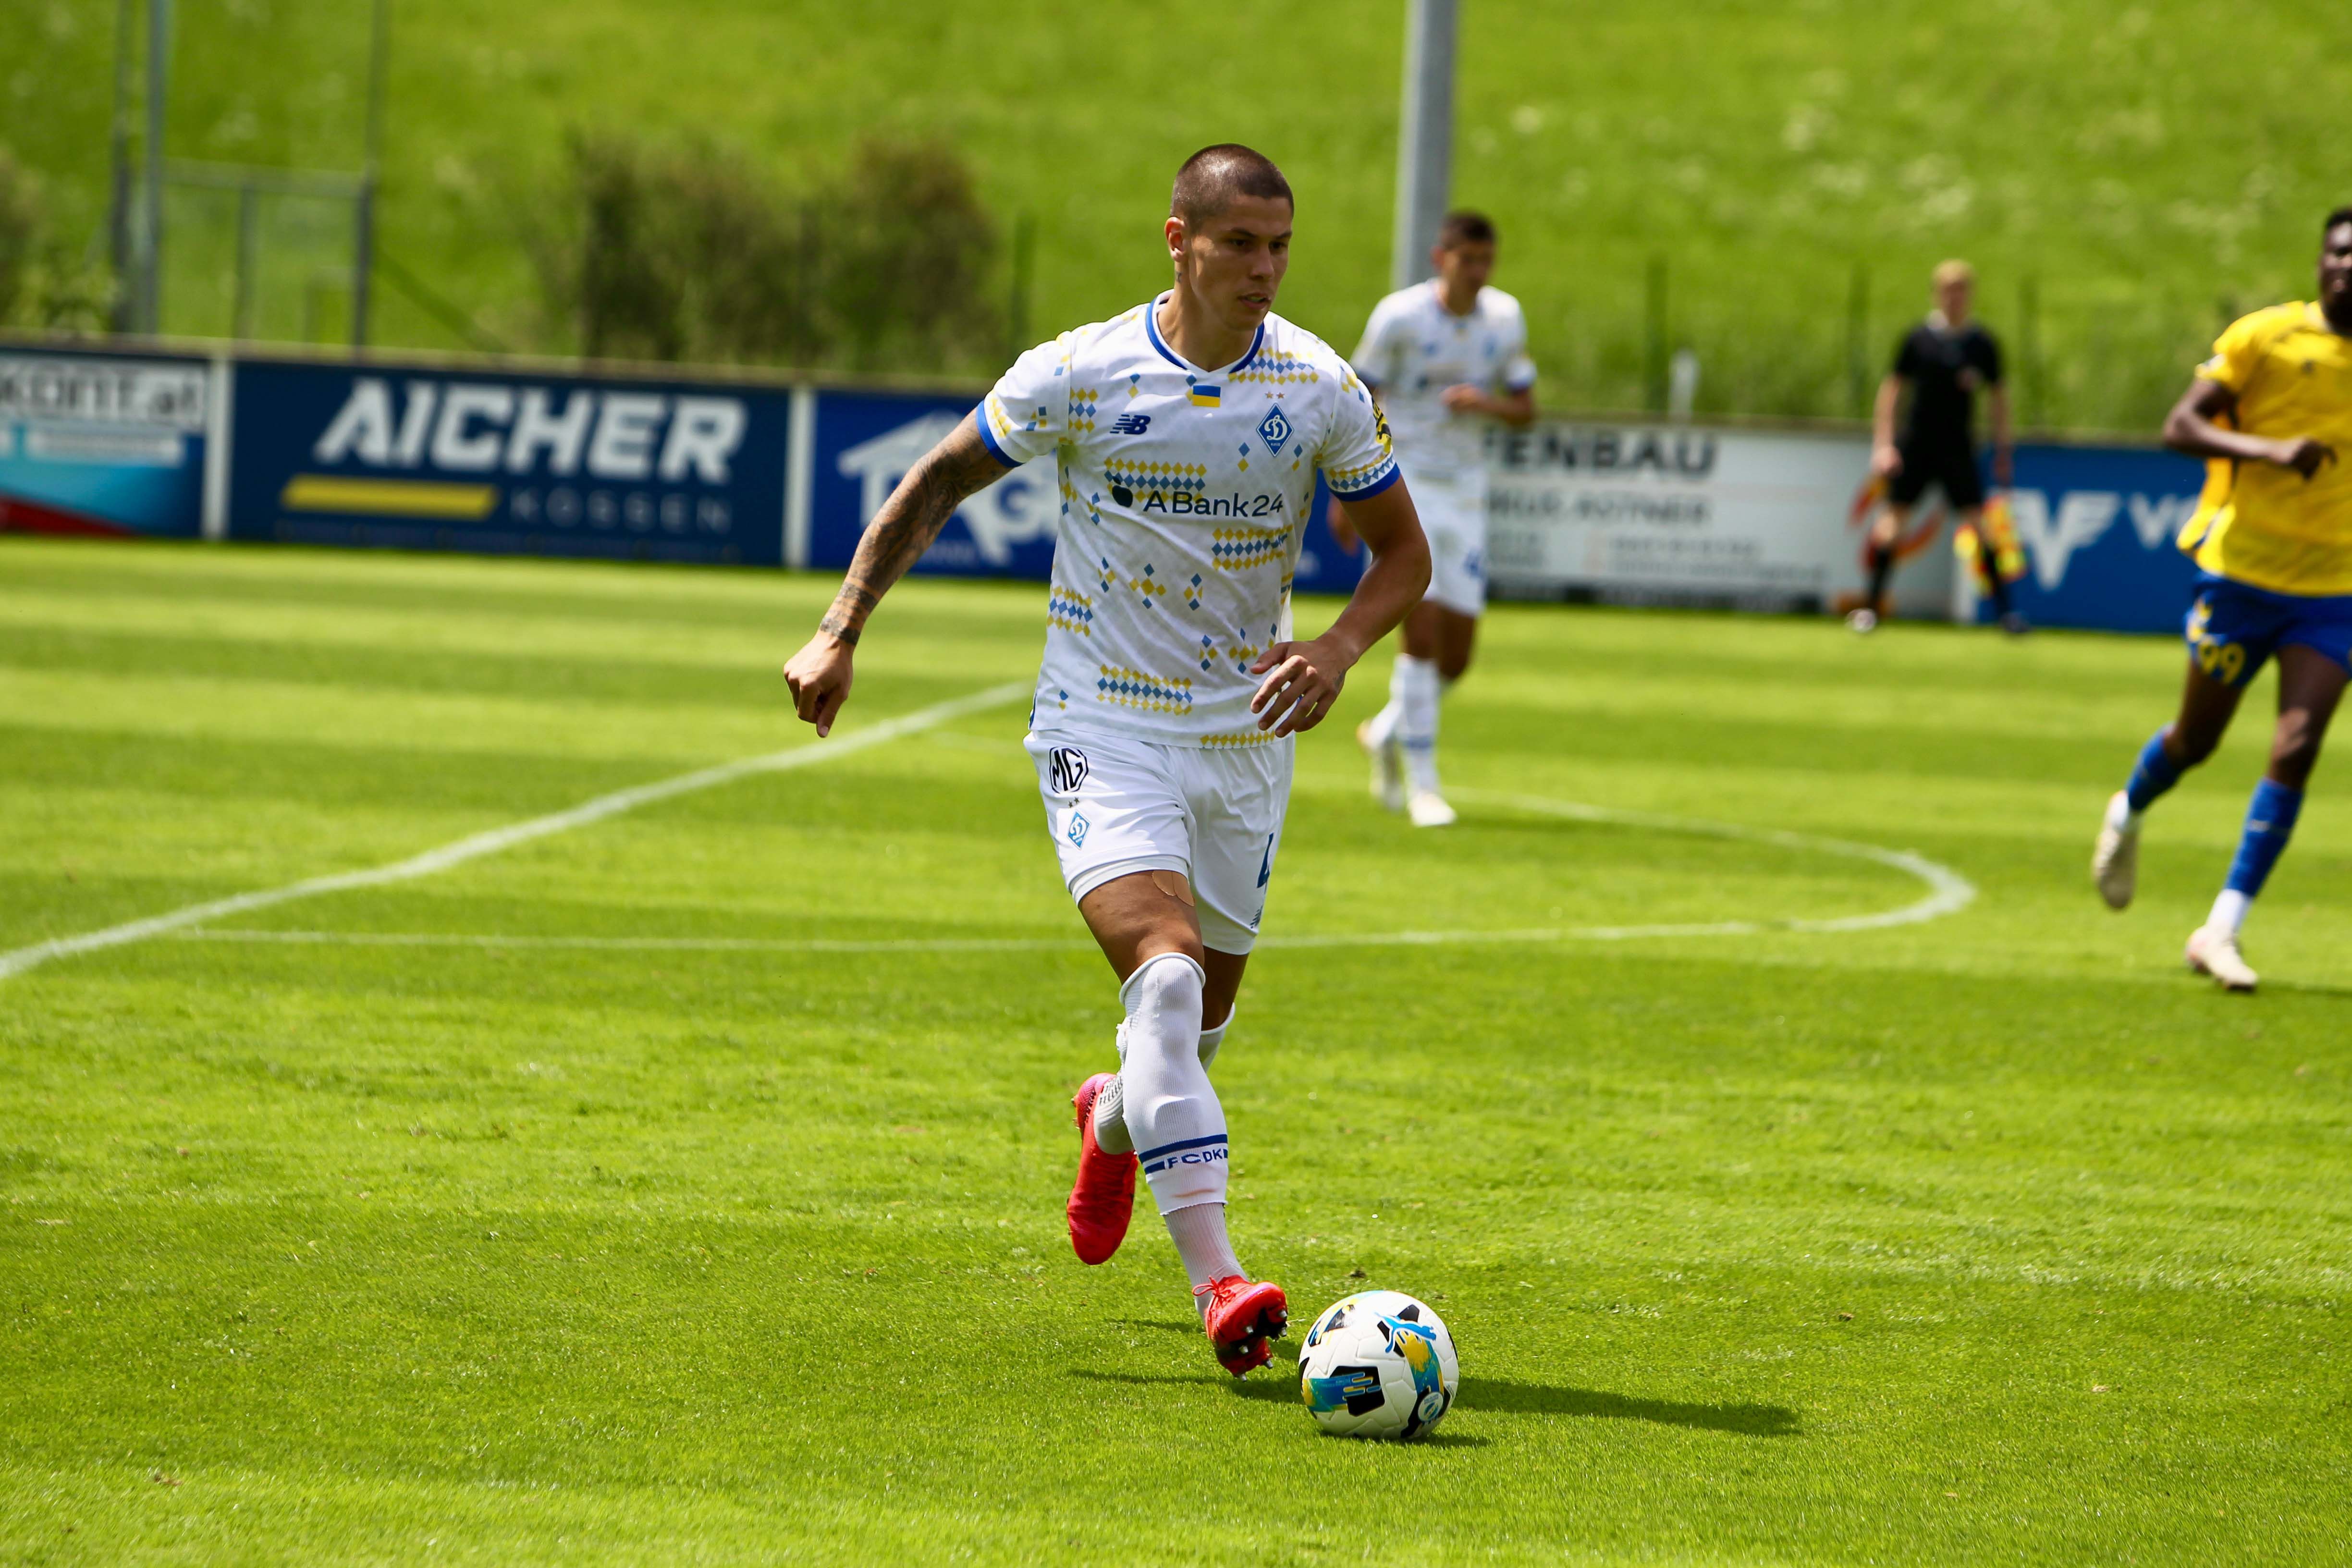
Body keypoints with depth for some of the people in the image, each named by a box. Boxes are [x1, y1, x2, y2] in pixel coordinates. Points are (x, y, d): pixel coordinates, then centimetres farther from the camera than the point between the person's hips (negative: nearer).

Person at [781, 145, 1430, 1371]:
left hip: (1246, 737, 3)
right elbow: (939, 481, 3)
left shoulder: (1323, 391, -6)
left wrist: (1340, 648, -15)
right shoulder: (1079, 375, -10)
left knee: (1202, 1011, 14)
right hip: (1102, 728, -3)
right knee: (1165, 974, -23)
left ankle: (1117, 1120, 52)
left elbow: (1402, 551, 5)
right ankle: (1216, 1282, -29)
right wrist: (841, 631, -4)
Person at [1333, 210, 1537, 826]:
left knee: (1457, 652, 3)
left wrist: (1484, 403, -14)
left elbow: (1525, 409, 9)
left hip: (1464, 492, 5)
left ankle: (1387, 733, 32)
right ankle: (1421, 784, -10)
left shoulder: (1505, 318, 3)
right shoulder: (1399, 316, -10)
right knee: (1422, 627, -16)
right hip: (1402, 487, -5)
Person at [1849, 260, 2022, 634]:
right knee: (1894, 516, -3)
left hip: (1958, 448, 0)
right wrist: (1883, 444, -1)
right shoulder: (1919, 338, 1)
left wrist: (2002, 452, 6)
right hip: (1915, 444, 0)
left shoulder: (1981, 343, 2)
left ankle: (2005, 608, -4)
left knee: (1976, 520, -8)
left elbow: (1998, 396, 10)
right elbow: (1892, 388, 6)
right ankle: (1871, 606, 5)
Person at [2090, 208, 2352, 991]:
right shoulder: (2263, 336, -7)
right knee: (2196, 740, 11)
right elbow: (2180, 426, -14)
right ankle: (2129, 813, 46)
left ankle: (2222, 931, -11)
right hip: (2241, 567, -2)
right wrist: (2269, 450, -28)